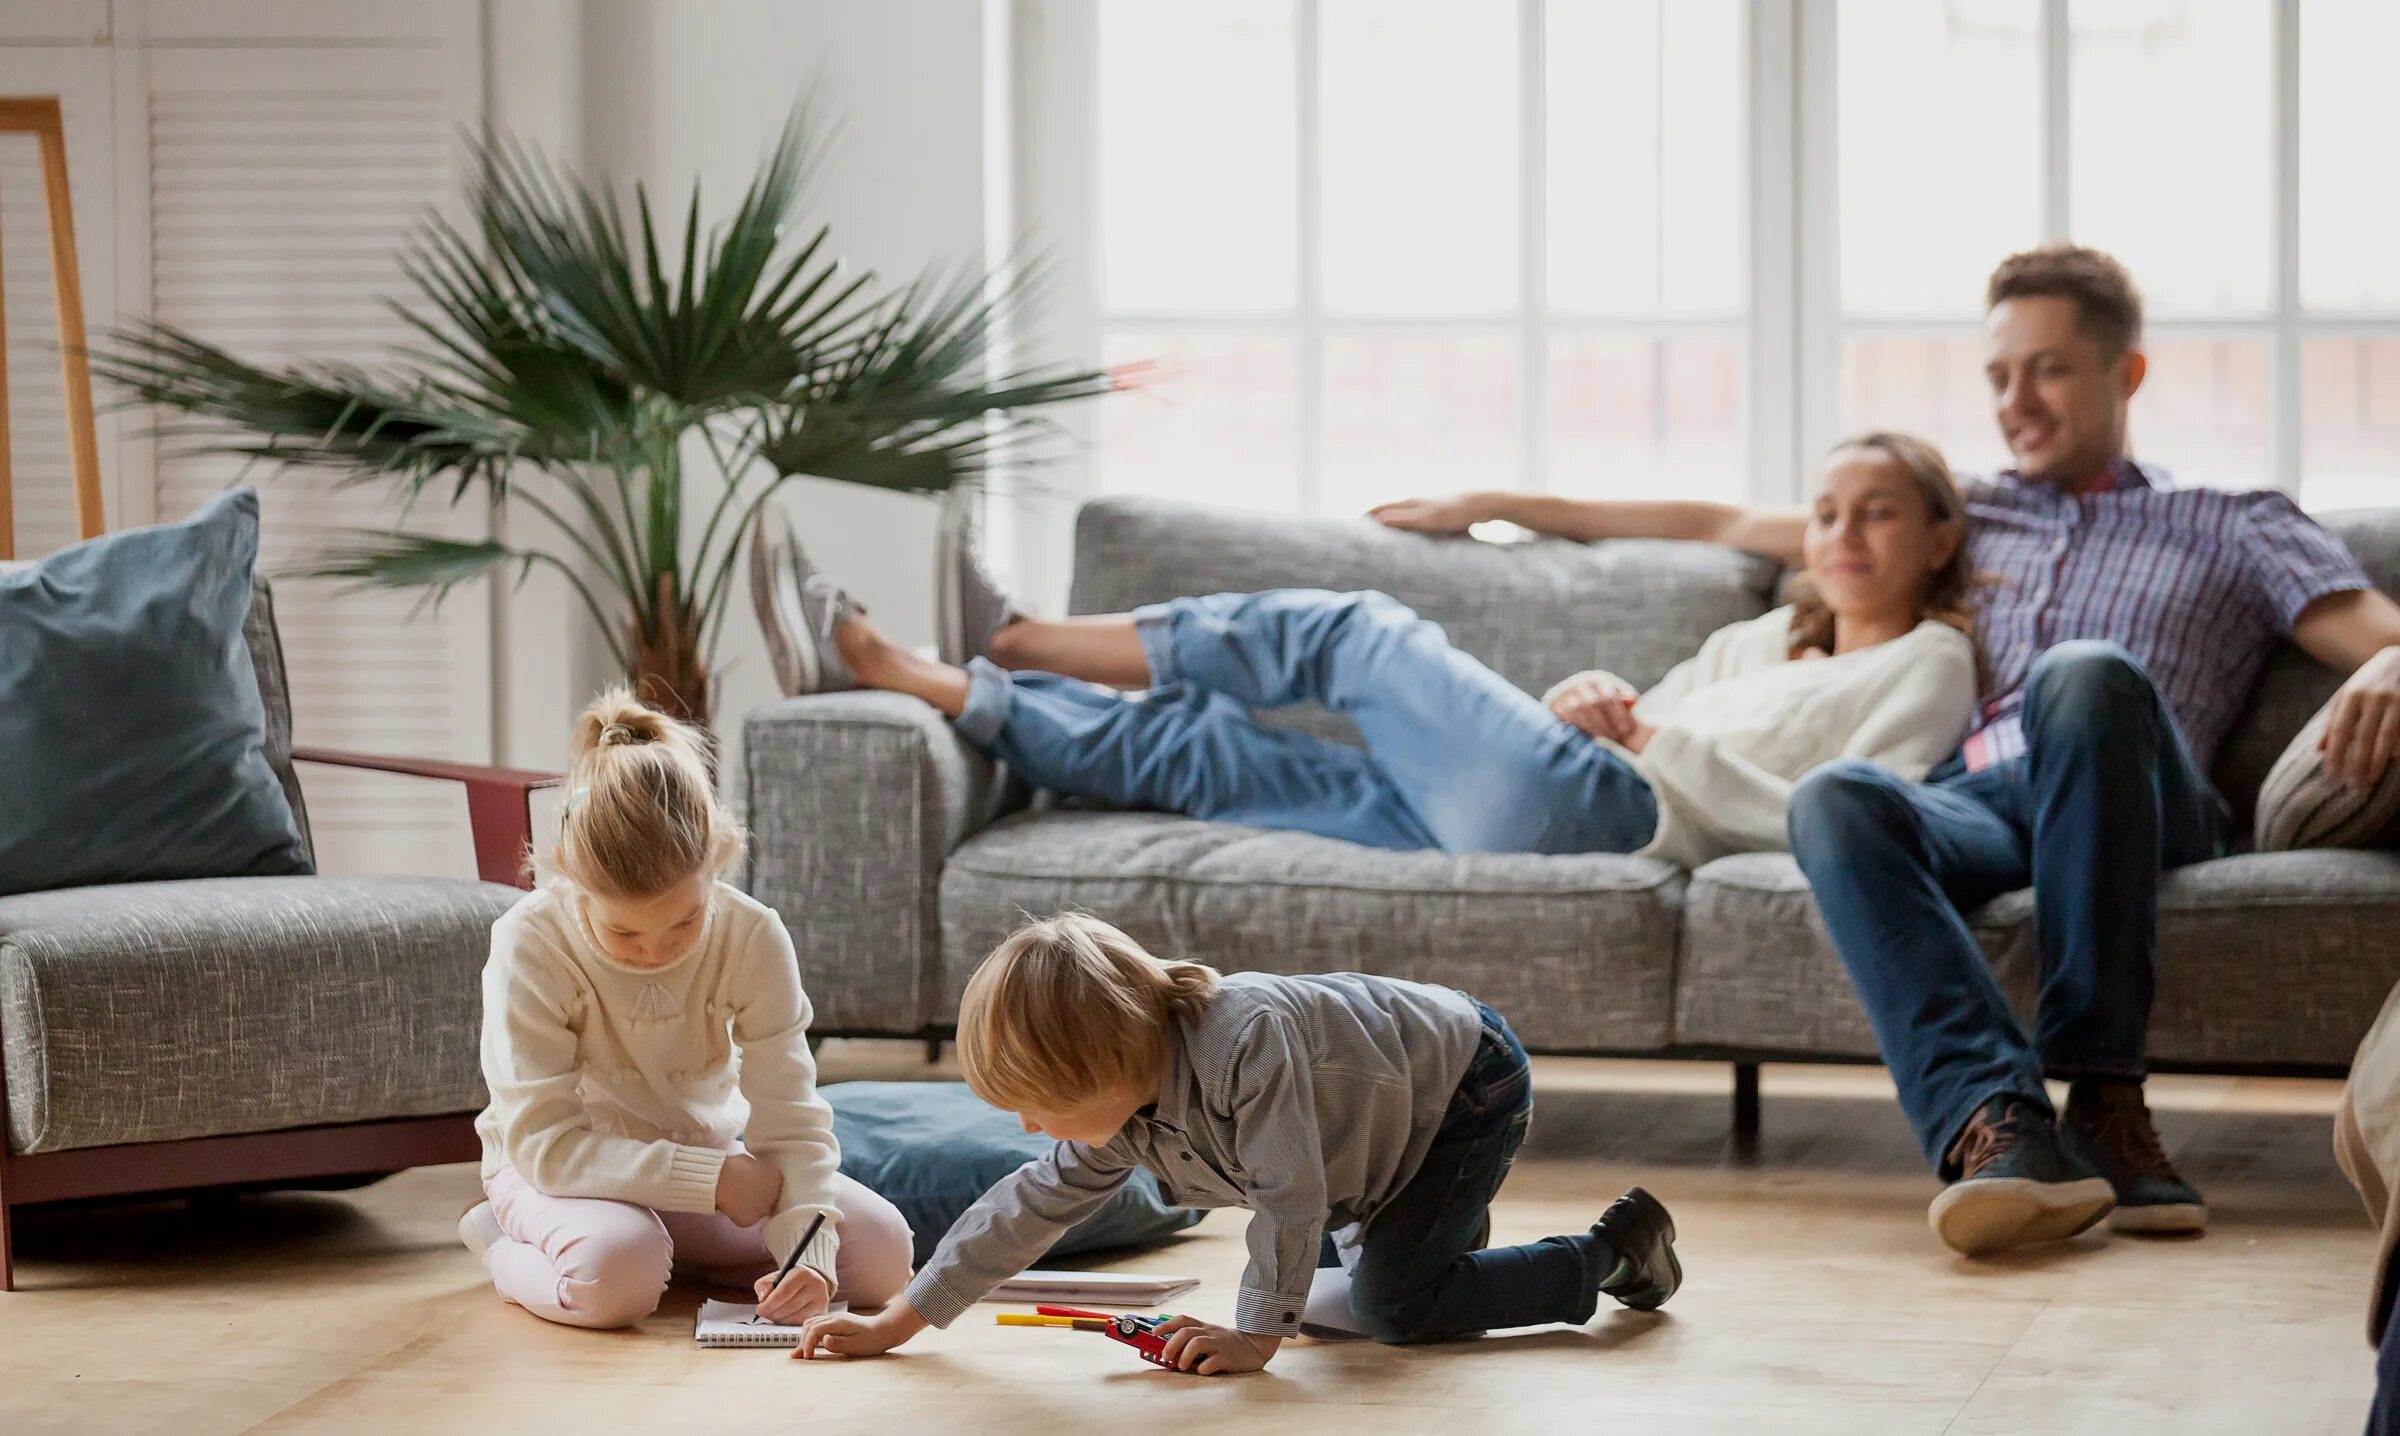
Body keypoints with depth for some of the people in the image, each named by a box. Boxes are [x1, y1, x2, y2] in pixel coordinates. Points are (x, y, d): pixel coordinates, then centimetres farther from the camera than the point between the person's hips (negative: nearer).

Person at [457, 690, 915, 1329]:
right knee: (617, 1273, -39)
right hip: (565, 1171, -4)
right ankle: (503, 1246, -3)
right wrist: (715, 1180, -31)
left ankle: (676, 1250, 8)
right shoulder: (530, 945, -26)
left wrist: (808, 1252, -36)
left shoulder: (754, 939, -17)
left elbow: (790, 1124, -17)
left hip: (706, 1158, 4)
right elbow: (544, 1143, -28)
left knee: (882, 1249, -15)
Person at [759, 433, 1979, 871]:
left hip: (1612, 809, -8)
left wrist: (1661, 736, -3)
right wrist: (1593, 697, 5)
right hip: (1534, 815, 8)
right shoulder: (1770, 640, 33)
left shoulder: (1928, 664, 9)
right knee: (1194, 750, 0)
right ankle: (892, 672, -1)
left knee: (1352, 632, -8)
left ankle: (1002, 644, -3)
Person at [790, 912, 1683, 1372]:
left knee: (1395, 1304, -14)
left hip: (1468, 1079, -8)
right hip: (1390, 1110, 8)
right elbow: (1028, 1209, -6)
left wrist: (1256, 1334, -32)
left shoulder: (1244, 1041, -40)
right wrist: (896, 1324, -7)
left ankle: (1613, 1251, -1)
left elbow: (1290, 1196, -37)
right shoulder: (1118, 1117, -12)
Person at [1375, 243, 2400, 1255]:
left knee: (2087, 674, -38)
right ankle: (1998, 1120, -54)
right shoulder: (1967, 516, 35)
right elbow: (1727, 525, 37)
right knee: (1833, 795, -34)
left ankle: (2100, 1095, -38)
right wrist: (1499, 507, 35)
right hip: (1972, 802, 3)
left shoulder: (2233, 528, 25)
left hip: (2136, 808, -3)